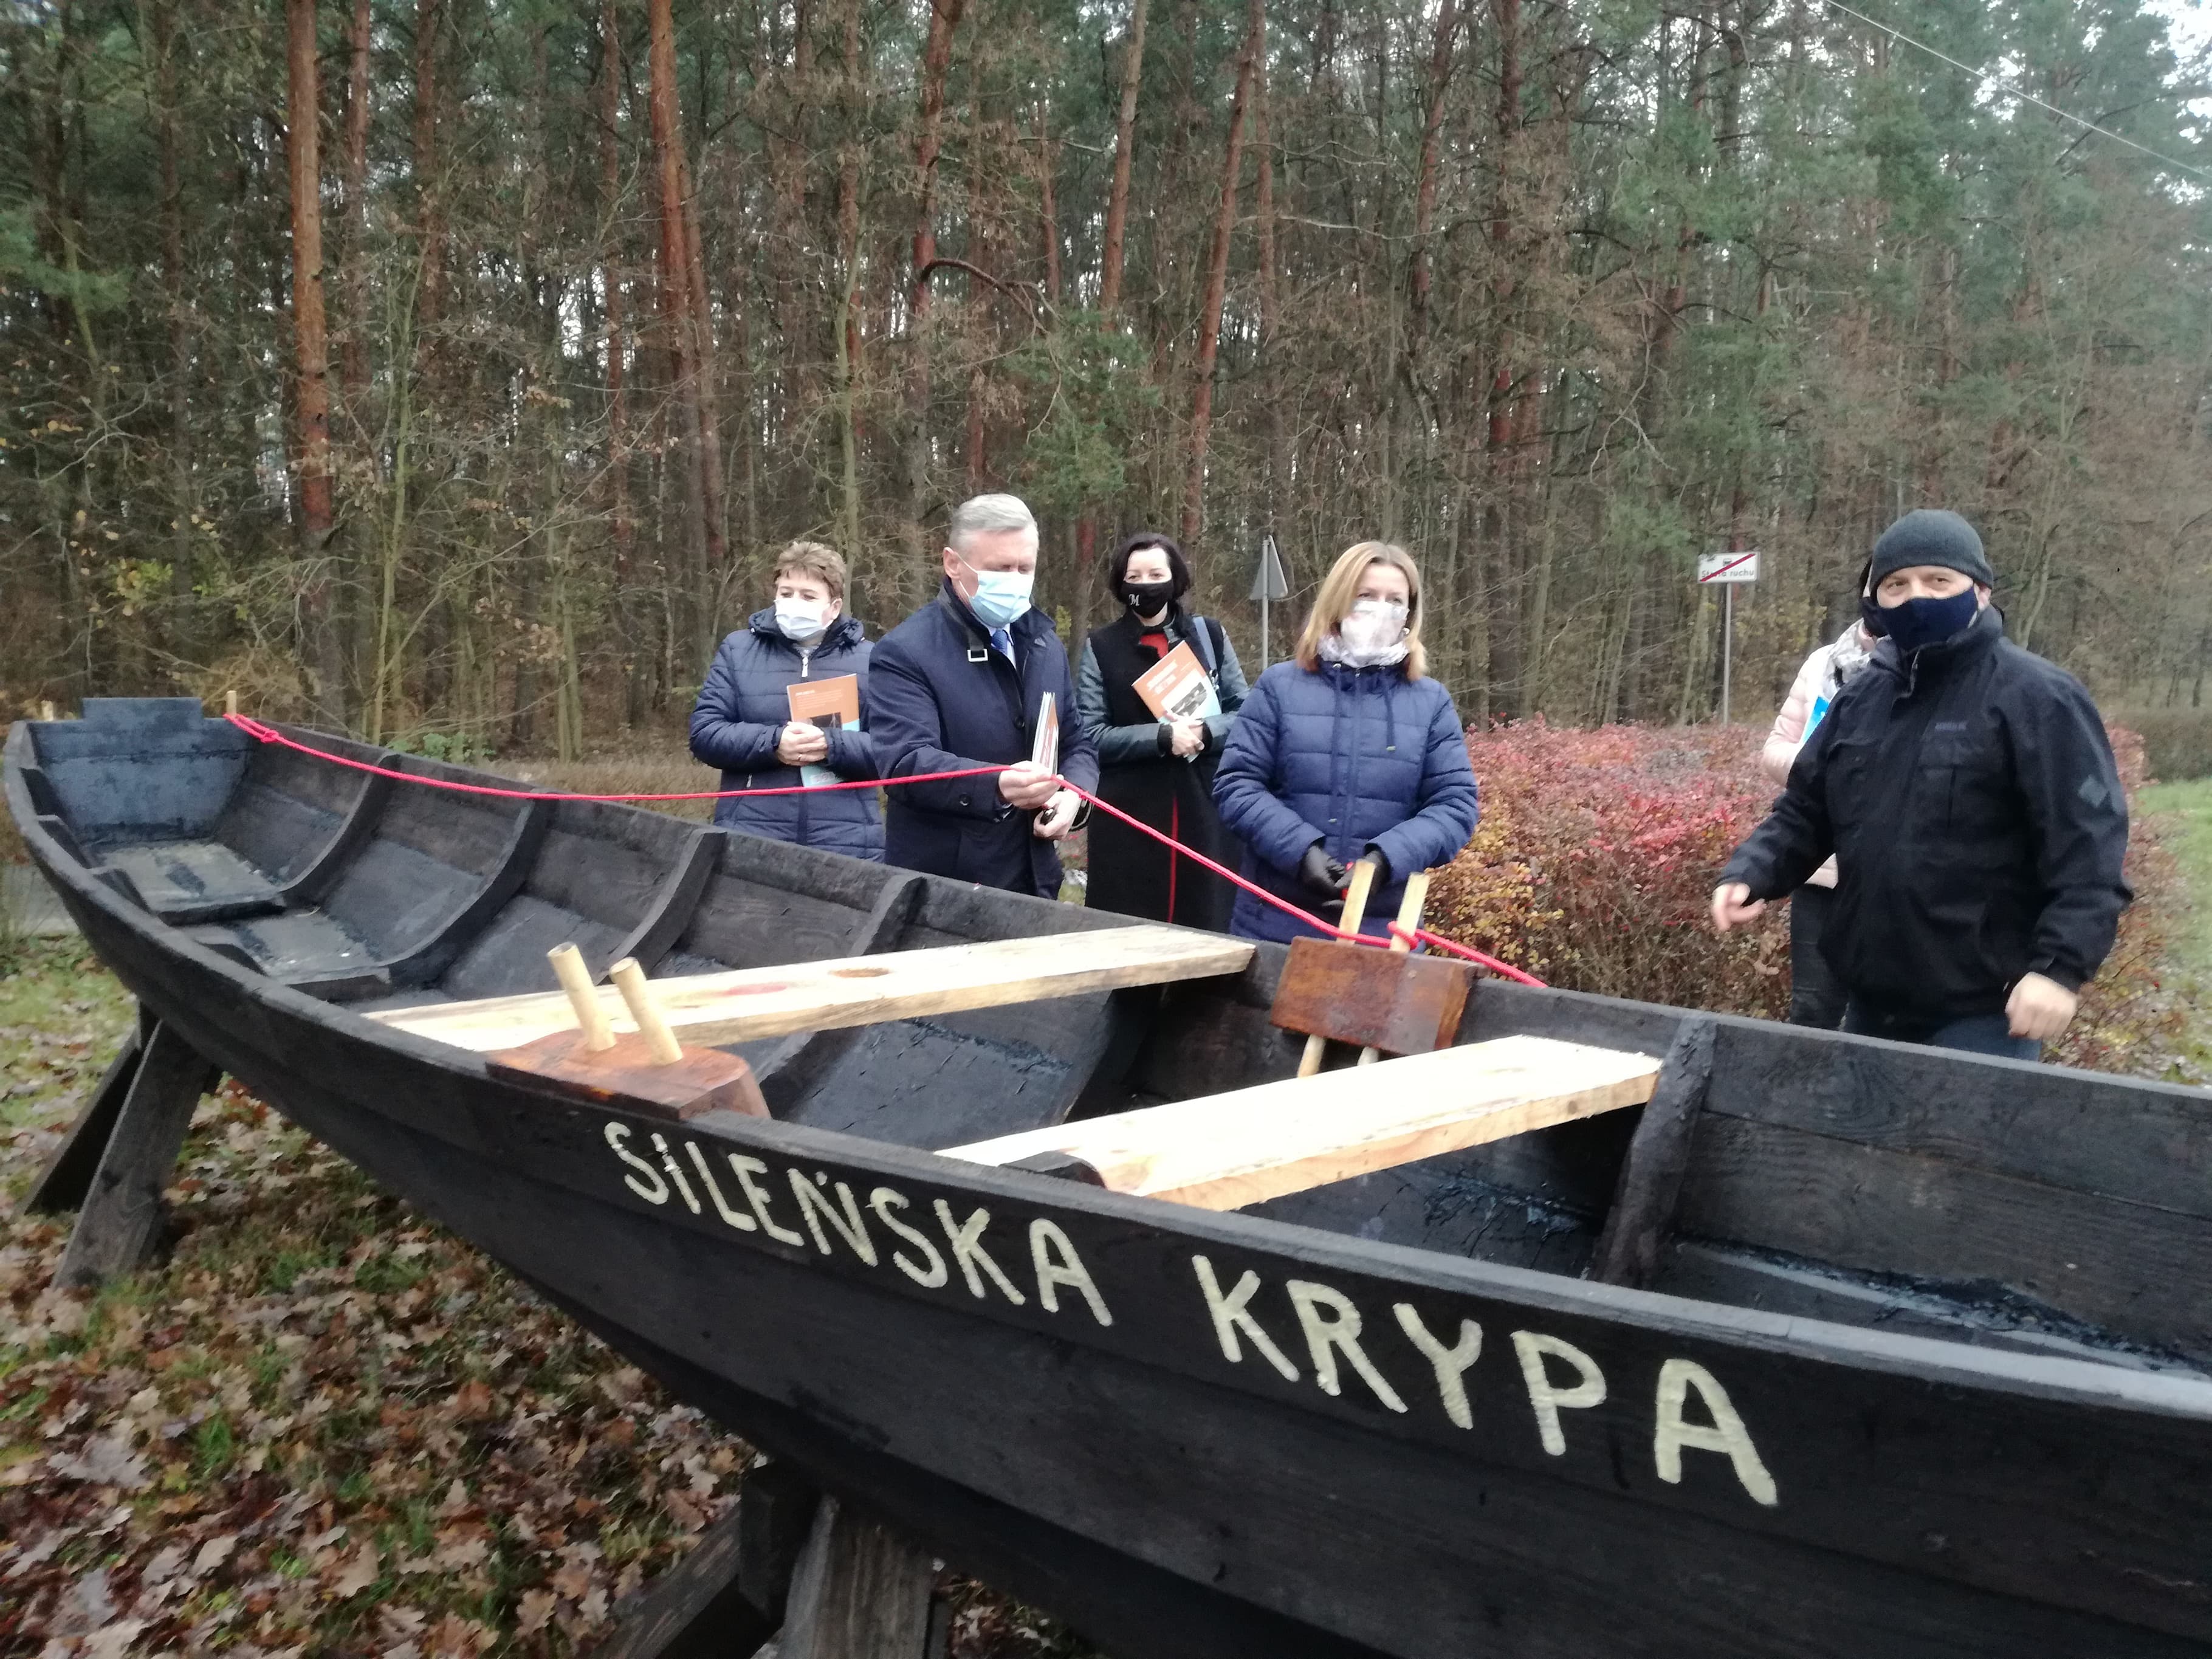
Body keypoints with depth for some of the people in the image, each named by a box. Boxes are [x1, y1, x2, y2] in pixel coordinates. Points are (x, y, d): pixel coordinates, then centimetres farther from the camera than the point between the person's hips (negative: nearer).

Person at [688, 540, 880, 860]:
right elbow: (704, 732, 4)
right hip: (748, 837, 0)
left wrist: (831, 745, -17)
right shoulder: (739, 650, 9)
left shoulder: (867, 659, 7)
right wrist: (772, 744, -12)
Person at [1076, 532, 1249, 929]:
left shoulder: (1208, 635, 9)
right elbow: (1091, 735, -4)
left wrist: (1204, 733, -13)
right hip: (1130, 816, -1)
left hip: (1205, 811, 2)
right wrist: (1162, 738, -16)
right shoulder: (1101, 647, 4)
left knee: (1205, 925, 3)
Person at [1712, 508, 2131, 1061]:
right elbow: (1805, 811, 15)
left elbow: (2088, 843, -15)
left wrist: (2061, 965, -24)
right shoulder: (1861, 696, 10)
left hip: (1983, 1012, -6)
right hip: (1872, 1002, 7)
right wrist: (1749, 875, -3)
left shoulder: (2036, 697, -10)